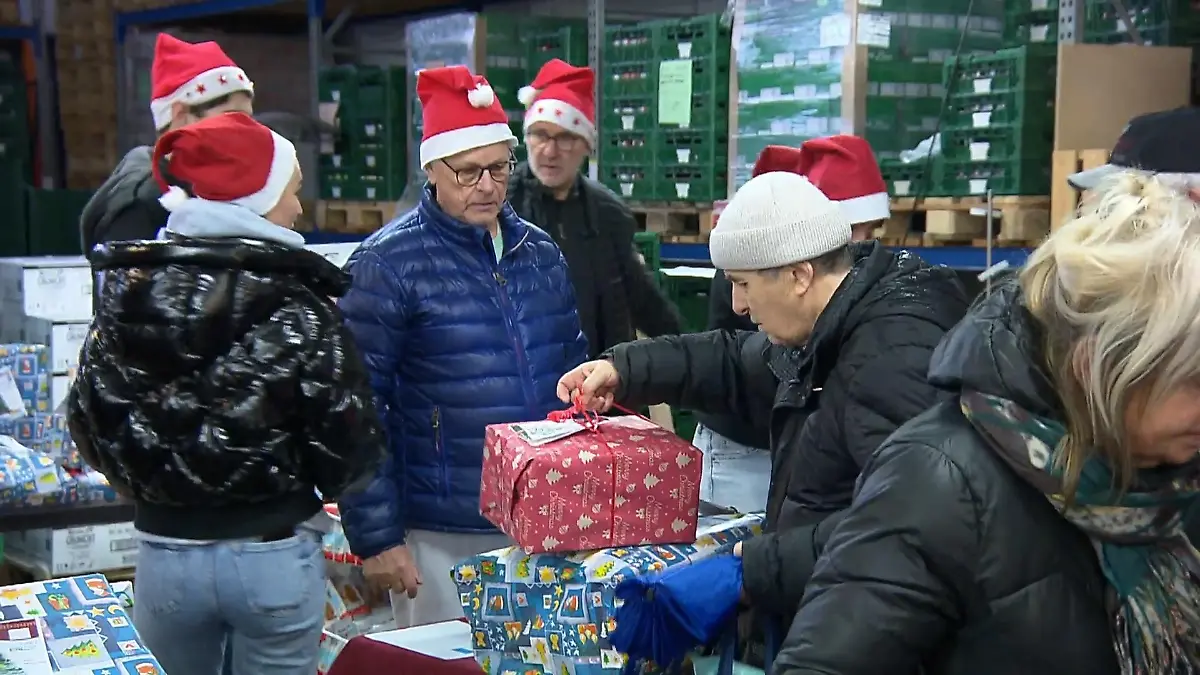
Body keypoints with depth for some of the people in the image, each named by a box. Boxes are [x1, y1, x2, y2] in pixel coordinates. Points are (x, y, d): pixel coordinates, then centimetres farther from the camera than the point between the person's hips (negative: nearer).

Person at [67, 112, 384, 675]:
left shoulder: (128, 291, -2)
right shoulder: (296, 302, -12)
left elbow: (90, 424, 4)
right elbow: (348, 440, -13)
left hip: (164, 551, 3)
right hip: (275, 555, -3)